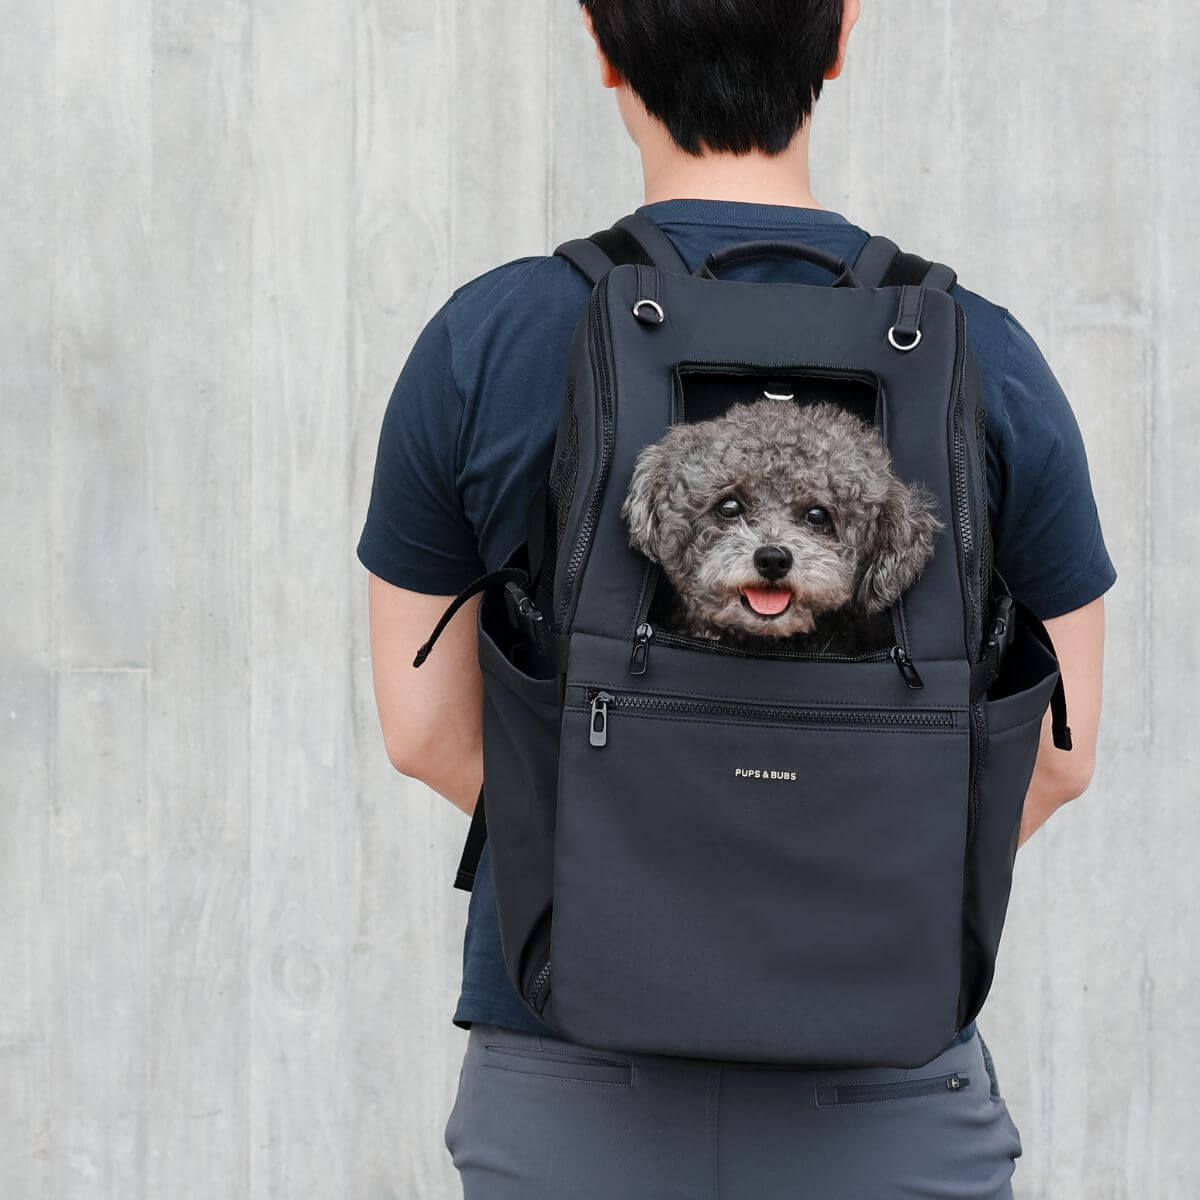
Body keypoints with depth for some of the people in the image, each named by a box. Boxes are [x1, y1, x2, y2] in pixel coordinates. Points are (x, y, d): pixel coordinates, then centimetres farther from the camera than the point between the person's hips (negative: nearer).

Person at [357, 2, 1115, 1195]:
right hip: (882, 1098, 0)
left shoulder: (480, 345, -9)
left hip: (570, 1095, 1)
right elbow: (1056, 749, 1)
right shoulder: (987, 359, -7)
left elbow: (427, 725, 0)